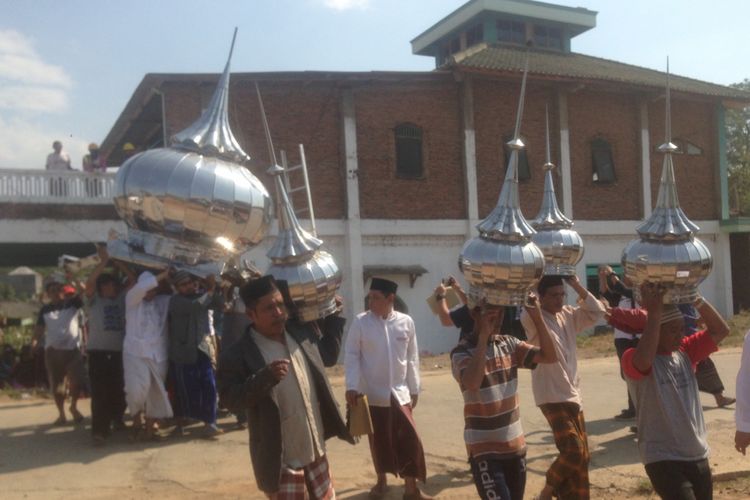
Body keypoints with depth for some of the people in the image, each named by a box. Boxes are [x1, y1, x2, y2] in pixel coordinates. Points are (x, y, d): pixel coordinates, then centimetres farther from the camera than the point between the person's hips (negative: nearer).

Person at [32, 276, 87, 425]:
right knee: (56, 385, 7)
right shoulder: (45, 310, 8)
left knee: (77, 381, -11)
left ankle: (74, 407, 15)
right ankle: (61, 414, 21)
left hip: (73, 349, -2)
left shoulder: (72, 303, 3)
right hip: (53, 351, 2)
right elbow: (40, 328, 3)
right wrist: (34, 341, -15)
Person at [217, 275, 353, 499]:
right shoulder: (238, 355, -17)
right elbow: (231, 401, -22)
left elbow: (328, 356, 18)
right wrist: (266, 377, -34)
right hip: (281, 459, -6)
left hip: (315, 449, 6)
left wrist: (334, 317, 14)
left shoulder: (302, 334, 2)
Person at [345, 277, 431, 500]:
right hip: (372, 393, 0)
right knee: (378, 440, 14)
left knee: (409, 441, -1)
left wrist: (414, 389, 6)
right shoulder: (361, 321, -8)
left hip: (399, 393, 1)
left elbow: (412, 358, 3)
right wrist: (352, 386, -14)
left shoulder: (406, 322, -4)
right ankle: (381, 480, 35)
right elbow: (351, 355, -6)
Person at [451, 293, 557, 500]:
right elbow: (472, 382, -33)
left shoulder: (509, 343, 5)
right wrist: (484, 335, -28)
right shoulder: (462, 351, -13)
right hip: (484, 449, -6)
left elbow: (550, 356, -1)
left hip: (514, 445, 6)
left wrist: (537, 317, -12)